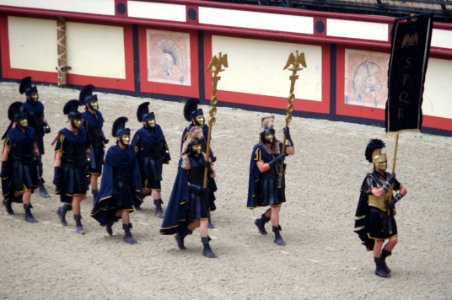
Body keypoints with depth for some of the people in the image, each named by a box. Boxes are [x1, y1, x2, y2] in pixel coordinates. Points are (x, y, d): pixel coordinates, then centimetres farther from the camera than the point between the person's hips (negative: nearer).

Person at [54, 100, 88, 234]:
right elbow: (58, 156, -13)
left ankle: (63, 209, 33)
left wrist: (85, 166, 18)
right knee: (76, 196, -4)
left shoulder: (81, 131, 6)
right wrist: (57, 176, -15)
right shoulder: (63, 135, -13)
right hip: (69, 169, -7)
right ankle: (78, 225, 4)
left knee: (82, 195, 8)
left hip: (81, 169, 7)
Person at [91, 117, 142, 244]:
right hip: (118, 184, -5)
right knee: (125, 208, -5)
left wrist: (137, 186, 1)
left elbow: (135, 169, 4)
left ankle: (109, 221, 38)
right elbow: (108, 171, -12)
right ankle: (127, 234, 3)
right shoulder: (112, 151, -13)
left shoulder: (130, 150, 2)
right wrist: (111, 188, -16)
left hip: (128, 183, 5)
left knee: (123, 208, 11)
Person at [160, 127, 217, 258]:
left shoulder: (202, 157, 7)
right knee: (203, 220, -10)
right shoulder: (186, 160, -8)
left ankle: (181, 235, 34)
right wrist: (197, 188, -17)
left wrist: (209, 166, -13)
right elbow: (184, 181, -8)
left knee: (198, 221, 11)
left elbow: (212, 175, 6)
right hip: (193, 193, -6)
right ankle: (206, 248, -6)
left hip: (203, 192, 6)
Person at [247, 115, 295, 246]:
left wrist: (288, 137, -19)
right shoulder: (259, 149, -12)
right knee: (275, 207, -8)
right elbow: (261, 168, -17)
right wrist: (276, 161, -25)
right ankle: (277, 236, -2)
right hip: (268, 182, -6)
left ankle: (261, 221, 41)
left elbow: (291, 151, -10)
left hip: (279, 181, 6)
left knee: (277, 206, 15)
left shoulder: (278, 145, 4)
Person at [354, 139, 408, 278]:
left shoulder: (388, 177, 7)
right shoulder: (370, 178, -13)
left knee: (394, 240, 3)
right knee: (379, 242, 2)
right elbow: (378, 193, -28)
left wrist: (396, 198, -6)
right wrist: (388, 182, -24)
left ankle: (382, 259, 26)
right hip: (376, 214, -6)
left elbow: (403, 189, 12)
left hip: (388, 214, 6)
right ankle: (379, 268, 15)